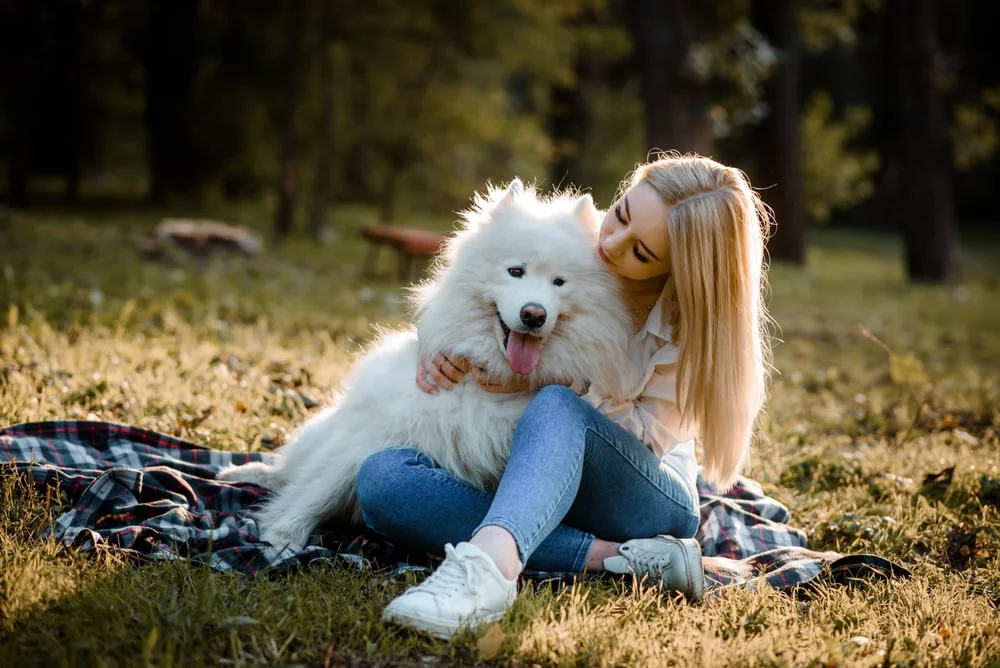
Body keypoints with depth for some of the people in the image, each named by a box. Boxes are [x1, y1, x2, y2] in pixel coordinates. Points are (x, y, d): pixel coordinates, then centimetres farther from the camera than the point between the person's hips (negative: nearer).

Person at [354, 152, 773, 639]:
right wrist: (443, 349, -12)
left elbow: (649, 433, -8)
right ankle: (613, 556, -34)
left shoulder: (696, 318, -11)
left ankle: (487, 566, -65)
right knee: (380, 477, -26)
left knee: (558, 408, -38)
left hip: (647, 501, -4)